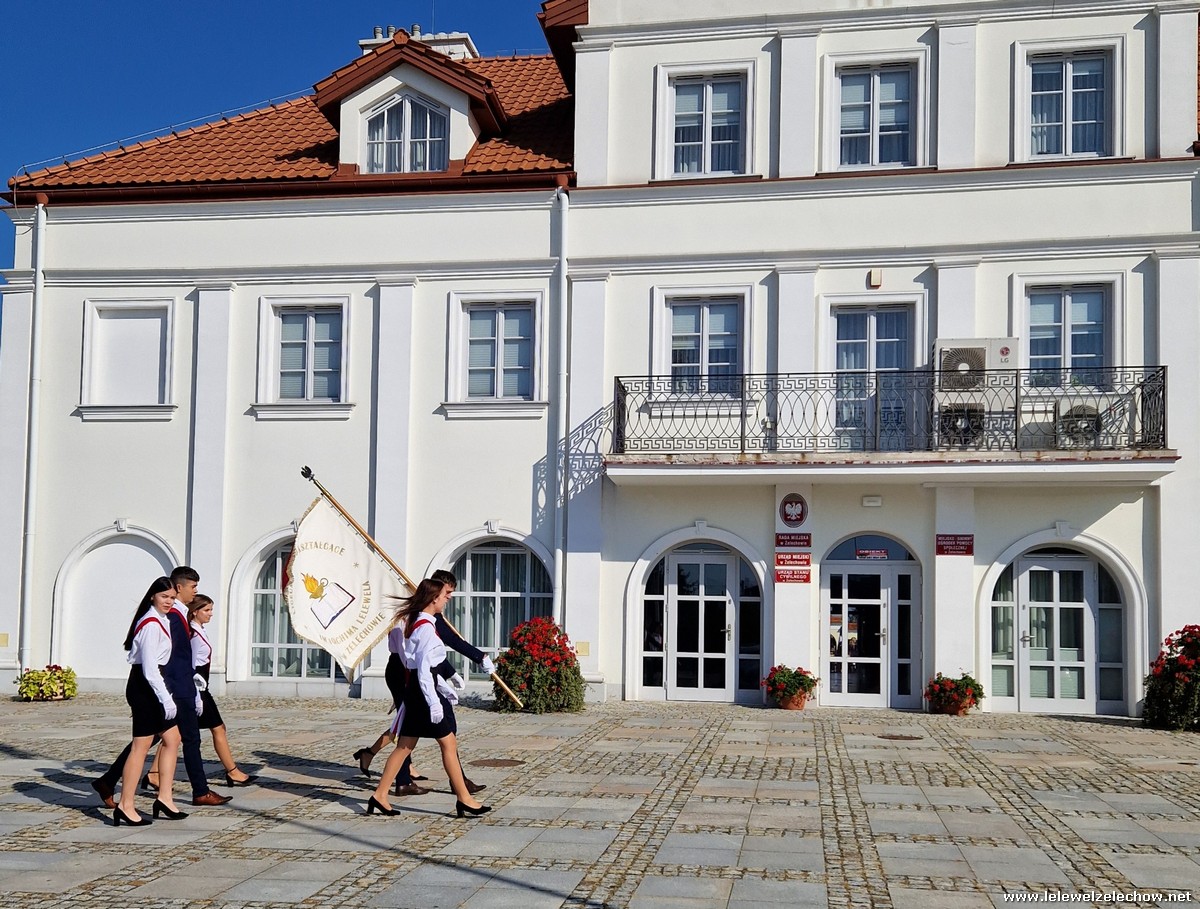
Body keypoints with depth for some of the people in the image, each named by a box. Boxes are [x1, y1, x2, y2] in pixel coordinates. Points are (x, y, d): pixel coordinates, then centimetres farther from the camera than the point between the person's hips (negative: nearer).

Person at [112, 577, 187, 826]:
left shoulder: (160, 621, 15)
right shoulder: (151, 624, -16)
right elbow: (149, 668, -22)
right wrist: (166, 698, -23)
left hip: (150, 686, 11)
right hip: (145, 686, -11)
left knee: (172, 737, 10)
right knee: (141, 745, -7)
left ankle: (164, 798, 13)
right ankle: (125, 806, -2)